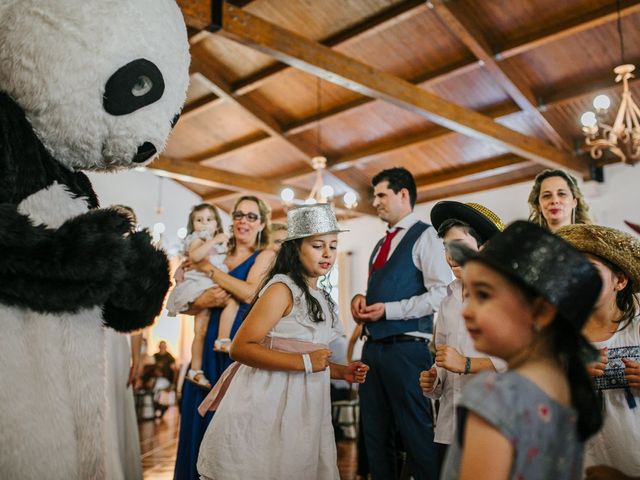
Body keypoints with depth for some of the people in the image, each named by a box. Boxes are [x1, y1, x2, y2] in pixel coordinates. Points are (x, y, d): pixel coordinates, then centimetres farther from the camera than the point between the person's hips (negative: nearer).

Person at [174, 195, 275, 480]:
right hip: (212, 344, 5)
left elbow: (249, 293, -18)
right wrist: (203, 301, -13)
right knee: (206, 416, 8)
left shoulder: (265, 255, 1)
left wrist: (208, 268, -9)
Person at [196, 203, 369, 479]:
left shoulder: (319, 296, 14)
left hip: (300, 410, 8)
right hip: (268, 409, -8)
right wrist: (304, 362, -23)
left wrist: (341, 372, 7)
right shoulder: (282, 288, -13)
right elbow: (240, 348, -21)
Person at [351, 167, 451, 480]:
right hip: (373, 346, 8)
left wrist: (388, 310, -16)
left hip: (406, 348, -8)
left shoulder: (424, 236, -4)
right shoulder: (380, 245, 20)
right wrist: (361, 300, 6)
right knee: (375, 434, 14)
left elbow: (441, 293, -15)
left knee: (417, 435, -1)